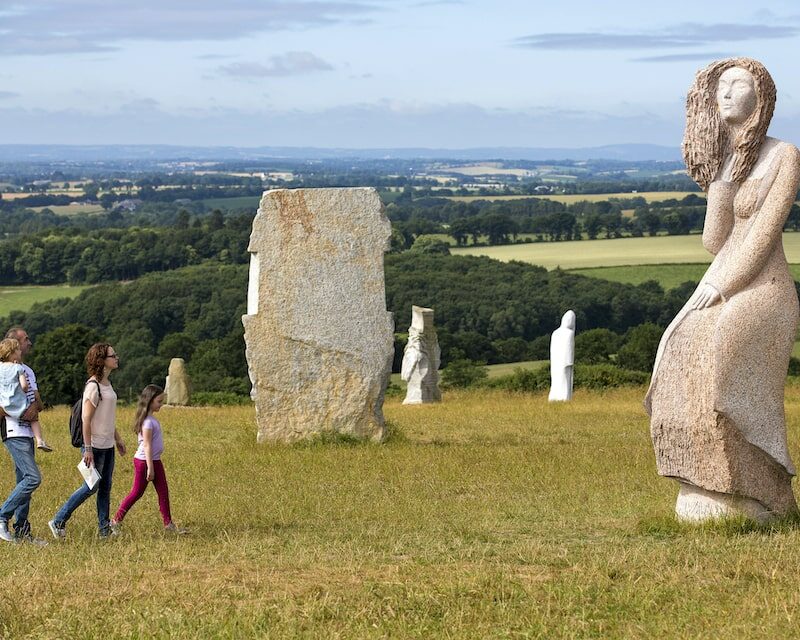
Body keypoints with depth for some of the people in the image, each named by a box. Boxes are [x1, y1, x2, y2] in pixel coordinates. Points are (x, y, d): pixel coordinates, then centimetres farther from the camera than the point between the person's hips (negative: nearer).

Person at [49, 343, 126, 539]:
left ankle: (105, 529, 14)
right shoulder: (93, 386, -17)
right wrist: (88, 449, -21)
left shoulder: (107, 384, 11)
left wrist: (117, 438, 23)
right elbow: (87, 419, -19)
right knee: (91, 487, -5)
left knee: (105, 487, 9)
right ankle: (59, 521, 4)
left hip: (108, 446, 9)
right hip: (96, 446, -9)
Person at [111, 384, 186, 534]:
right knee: (137, 492, -1)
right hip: (144, 461, -9)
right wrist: (150, 468, -23)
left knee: (163, 492, 7)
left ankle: (168, 523, 11)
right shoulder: (148, 421, -19)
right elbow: (147, 445, -22)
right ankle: (116, 520, 9)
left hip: (155, 461, 9)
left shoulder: (152, 419, 10)